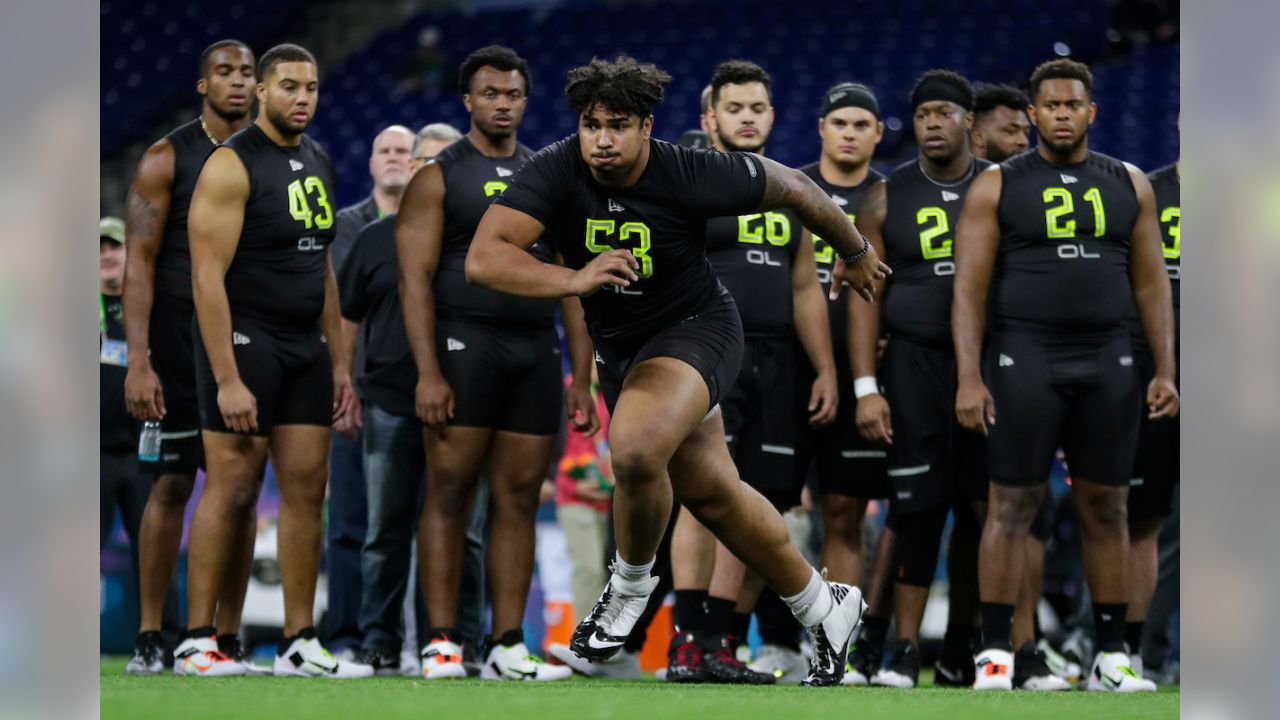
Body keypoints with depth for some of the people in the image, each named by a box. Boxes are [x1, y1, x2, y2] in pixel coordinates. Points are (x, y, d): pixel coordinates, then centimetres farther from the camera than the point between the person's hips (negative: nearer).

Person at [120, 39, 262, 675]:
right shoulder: (167, 158, -3)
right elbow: (140, 264, -7)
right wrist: (139, 362, -15)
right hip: (181, 341, -4)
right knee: (173, 482, -5)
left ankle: (228, 640, 9)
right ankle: (151, 638, 0)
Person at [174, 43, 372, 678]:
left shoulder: (318, 164, 14)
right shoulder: (232, 166, -11)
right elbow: (208, 277, -16)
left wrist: (338, 361, 17)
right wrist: (227, 379, -21)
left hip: (305, 347, 8)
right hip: (245, 341, -8)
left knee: (307, 488, 6)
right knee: (232, 488, -7)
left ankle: (299, 645, 10)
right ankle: (197, 641, -1)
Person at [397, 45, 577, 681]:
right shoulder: (439, 177, 1)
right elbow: (415, 279, -6)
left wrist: (582, 373, 10)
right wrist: (427, 372, -15)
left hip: (536, 349, 5)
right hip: (466, 343, -5)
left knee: (518, 500, 4)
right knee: (450, 494, -5)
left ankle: (507, 647, 7)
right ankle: (441, 644, -3)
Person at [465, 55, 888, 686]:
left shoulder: (691, 175, -25)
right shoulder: (556, 172, -20)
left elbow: (792, 188, -8)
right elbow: (483, 260, -30)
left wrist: (855, 253, 7)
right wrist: (574, 280, -42)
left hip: (696, 327, -5)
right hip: (618, 344, 5)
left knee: (636, 450, -33)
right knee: (712, 494, 16)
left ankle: (629, 586, -5)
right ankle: (825, 609, 36)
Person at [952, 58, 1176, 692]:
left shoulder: (1130, 186, 9)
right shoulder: (997, 187, 0)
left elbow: (1151, 284, 10)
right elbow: (970, 287, -3)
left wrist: (1165, 370, 2)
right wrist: (969, 378, -12)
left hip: (1107, 364, 3)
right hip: (1025, 359, -3)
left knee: (1106, 509, 6)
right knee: (1013, 507, -3)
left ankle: (1111, 659, 12)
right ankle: (994, 657, 1)